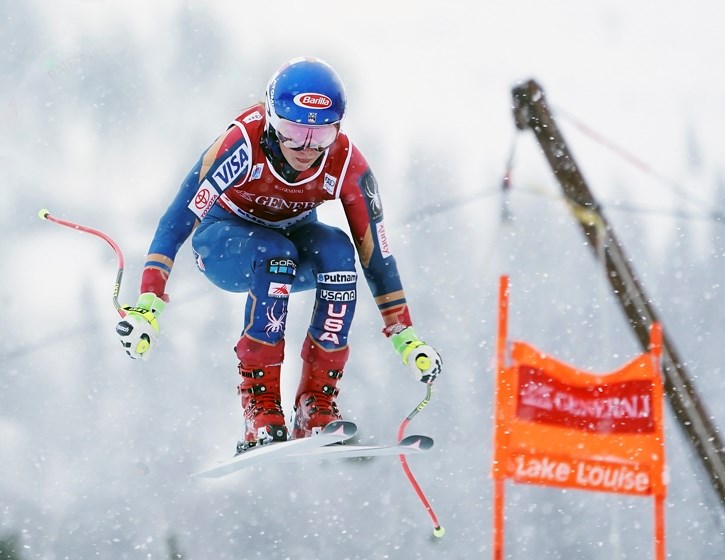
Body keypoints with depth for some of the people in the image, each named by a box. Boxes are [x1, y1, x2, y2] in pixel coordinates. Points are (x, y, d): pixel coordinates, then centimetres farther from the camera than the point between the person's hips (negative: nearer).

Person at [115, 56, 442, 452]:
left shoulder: (347, 166, -24)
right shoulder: (244, 144, -33)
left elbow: (375, 253, -14)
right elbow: (177, 220, -34)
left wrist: (406, 338, -14)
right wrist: (147, 307, -43)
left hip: (293, 236, 3)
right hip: (224, 240, -3)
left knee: (337, 252, -32)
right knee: (276, 255, -37)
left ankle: (318, 406, -22)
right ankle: (259, 406, -30)